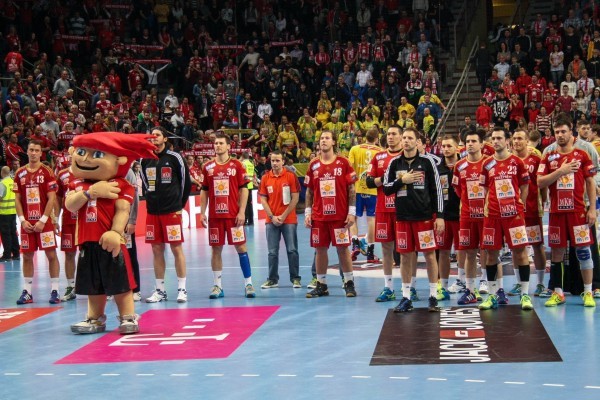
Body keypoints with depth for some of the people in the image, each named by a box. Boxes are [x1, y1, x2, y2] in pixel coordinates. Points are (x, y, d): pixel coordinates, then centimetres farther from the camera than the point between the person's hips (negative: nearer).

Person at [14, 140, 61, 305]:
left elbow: (52, 199, -7)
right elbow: (17, 199, 8)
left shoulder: (47, 172, -3)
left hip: (44, 221, -3)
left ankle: (54, 290, 2)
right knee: (27, 256, 6)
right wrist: (23, 220, -3)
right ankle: (27, 291, 12)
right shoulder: (20, 173, 7)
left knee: (51, 254, -3)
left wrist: (43, 220, -13)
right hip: (27, 223, 3)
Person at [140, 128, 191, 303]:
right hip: (152, 212, 4)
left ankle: (182, 289, 3)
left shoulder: (175, 157, -3)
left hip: (172, 211, -4)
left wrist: (180, 205, 3)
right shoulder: (145, 160, 9)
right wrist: (151, 201, 13)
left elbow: (186, 182, 0)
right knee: (157, 250, 6)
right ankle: (160, 290, 13)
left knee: (177, 249, -3)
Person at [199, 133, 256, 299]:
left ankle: (248, 283, 7)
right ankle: (217, 286, 11)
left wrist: (242, 212, -9)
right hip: (214, 216, 3)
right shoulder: (207, 167, 8)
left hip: (234, 215, -2)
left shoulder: (236, 165, 0)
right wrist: (202, 212, 4)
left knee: (241, 247, 0)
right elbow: (204, 191, 12)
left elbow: (244, 189, -1)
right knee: (216, 249, 5)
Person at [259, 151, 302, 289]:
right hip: (271, 220, 3)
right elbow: (263, 199, 5)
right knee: (272, 252, 6)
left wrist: (284, 216, -9)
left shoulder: (290, 176, -4)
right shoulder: (265, 178, 3)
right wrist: (272, 216, -6)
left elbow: (295, 198, -5)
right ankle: (273, 279, 13)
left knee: (292, 250, 0)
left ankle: (295, 278, 8)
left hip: (289, 219, -2)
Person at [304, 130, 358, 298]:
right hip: (319, 216, 3)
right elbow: (309, 191, 11)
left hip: (340, 215, -3)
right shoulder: (313, 165, 7)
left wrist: (352, 211, -8)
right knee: (320, 249, 5)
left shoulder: (343, 163, 0)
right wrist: (307, 212, 3)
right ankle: (321, 285, 13)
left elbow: (351, 189, -1)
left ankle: (349, 283, 11)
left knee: (343, 248, 1)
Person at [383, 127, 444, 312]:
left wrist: (440, 215, -6)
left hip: (425, 216, -2)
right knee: (405, 256, 7)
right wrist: (402, 180, -11)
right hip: (402, 217, 3)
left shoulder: (427, 162, -2)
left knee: (430, 255, 1)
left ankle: (433, 296, 11)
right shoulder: (395, 163, 6)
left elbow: (437, 189, -2)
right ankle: (406, 297, 15)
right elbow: (386, 189, 6)